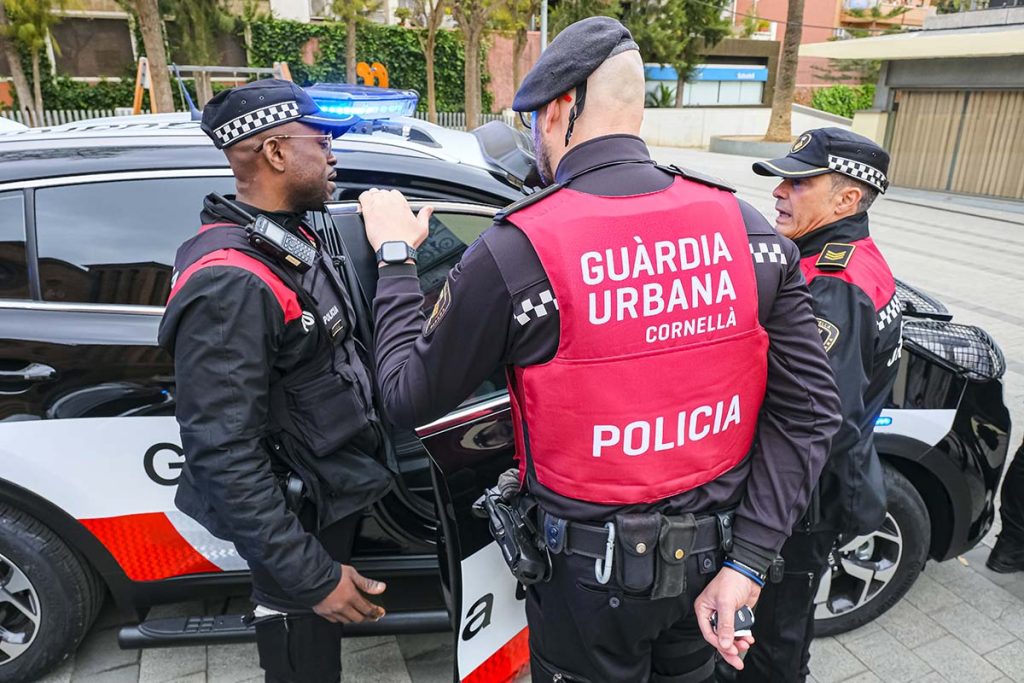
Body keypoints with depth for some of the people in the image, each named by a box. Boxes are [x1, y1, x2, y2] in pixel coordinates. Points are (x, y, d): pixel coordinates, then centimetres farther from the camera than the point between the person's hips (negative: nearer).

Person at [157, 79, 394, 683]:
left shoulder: (290, 238, 3)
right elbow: (223, 455, -29)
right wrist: (311, 577, -25)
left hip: (332, 494, 9)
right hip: (301, 519, -9)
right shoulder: (231, 282, -27)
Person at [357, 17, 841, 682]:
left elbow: (411, 396, -9)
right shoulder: (745, 227, -9)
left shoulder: (515, 252, -23)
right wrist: (747, 562, -6)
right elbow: (808, 409, -9)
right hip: (715, 551, 4)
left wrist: (395, 257, 2)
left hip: (593, 574, -3)